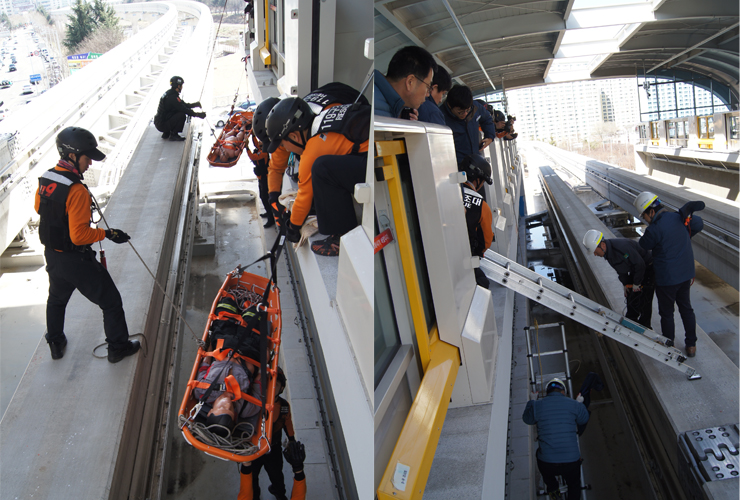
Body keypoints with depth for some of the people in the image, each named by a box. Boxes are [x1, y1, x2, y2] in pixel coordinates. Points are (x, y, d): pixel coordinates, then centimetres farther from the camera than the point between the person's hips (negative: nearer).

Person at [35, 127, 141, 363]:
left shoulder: (45, 180, -3)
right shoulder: (77, 190, -27)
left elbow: (38, 207, 17)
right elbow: (79, 236, -29)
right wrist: (107, 233, -19)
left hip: (51, 254, 8)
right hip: (76, 261, -8)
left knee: (57, 298, 31)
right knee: (110, 301, 9)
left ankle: (56, 344, 48)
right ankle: (118, 347, 22)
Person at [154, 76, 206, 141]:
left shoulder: (168, 93, 12)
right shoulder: (172, 97, -20)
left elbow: (183, 104, 19)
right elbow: (183, 109, -22)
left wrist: (194, 104, 9)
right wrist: (197, 114, -16)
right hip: (162, 125, -10)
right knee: (182, 115, -19)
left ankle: (166, 133, 18)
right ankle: (173, 135, -7)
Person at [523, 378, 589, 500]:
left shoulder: (537, 405, -3)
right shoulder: (574, 404, -2)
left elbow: (527, 419, 17)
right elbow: (584, 419, 19)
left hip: (547, 464, 0)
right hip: (571, 461, 0)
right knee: (574, 486, 30)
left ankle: (553, 489, 40)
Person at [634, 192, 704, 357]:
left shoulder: (654, 229, -24)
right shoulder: (679, 218, -2)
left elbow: (643, 246, -9)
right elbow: (699, 224, 18)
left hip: (666, 278, -7)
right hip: (686, 274, 7)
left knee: (666, 313, 11)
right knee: (686, 308, 20)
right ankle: (691, 345, 31)